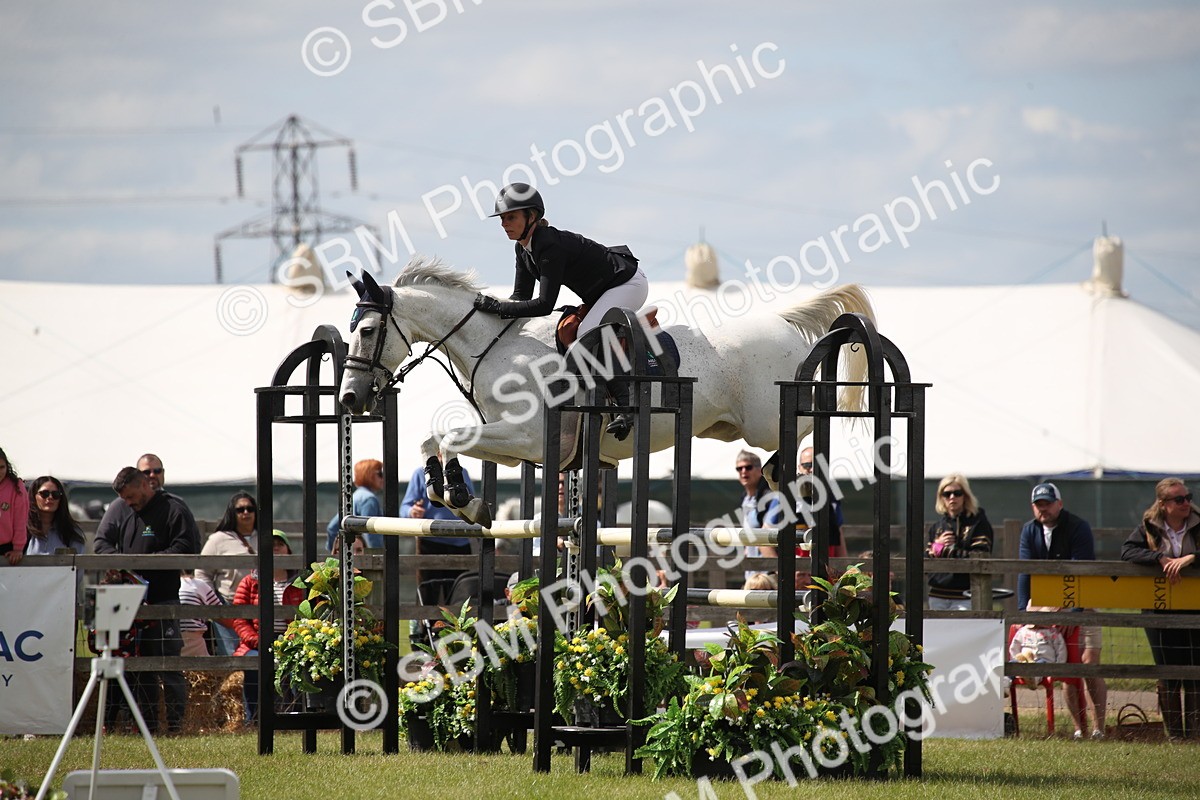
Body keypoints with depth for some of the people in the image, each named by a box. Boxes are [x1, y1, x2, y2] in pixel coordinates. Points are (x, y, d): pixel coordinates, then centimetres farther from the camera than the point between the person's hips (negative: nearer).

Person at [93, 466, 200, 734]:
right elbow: (101, 542, 10)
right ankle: (147, 724, 14)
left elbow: (185, 548, -11)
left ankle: (176, 723, -5)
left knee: (168, 665, -8)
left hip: (163, 597, -6)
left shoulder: (174, 509, -4)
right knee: (139, 667, 8)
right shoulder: (118, 509, 12)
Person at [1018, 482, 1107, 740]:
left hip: (1081, 605, -4)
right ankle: (1080, 727, 5)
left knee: (1090, 665, -11)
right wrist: (1024, 610, -18)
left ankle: (1099, 727, -7)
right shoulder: (1030, 531, 2)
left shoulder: (1079, 528, -13)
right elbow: (1025, 572, -6)